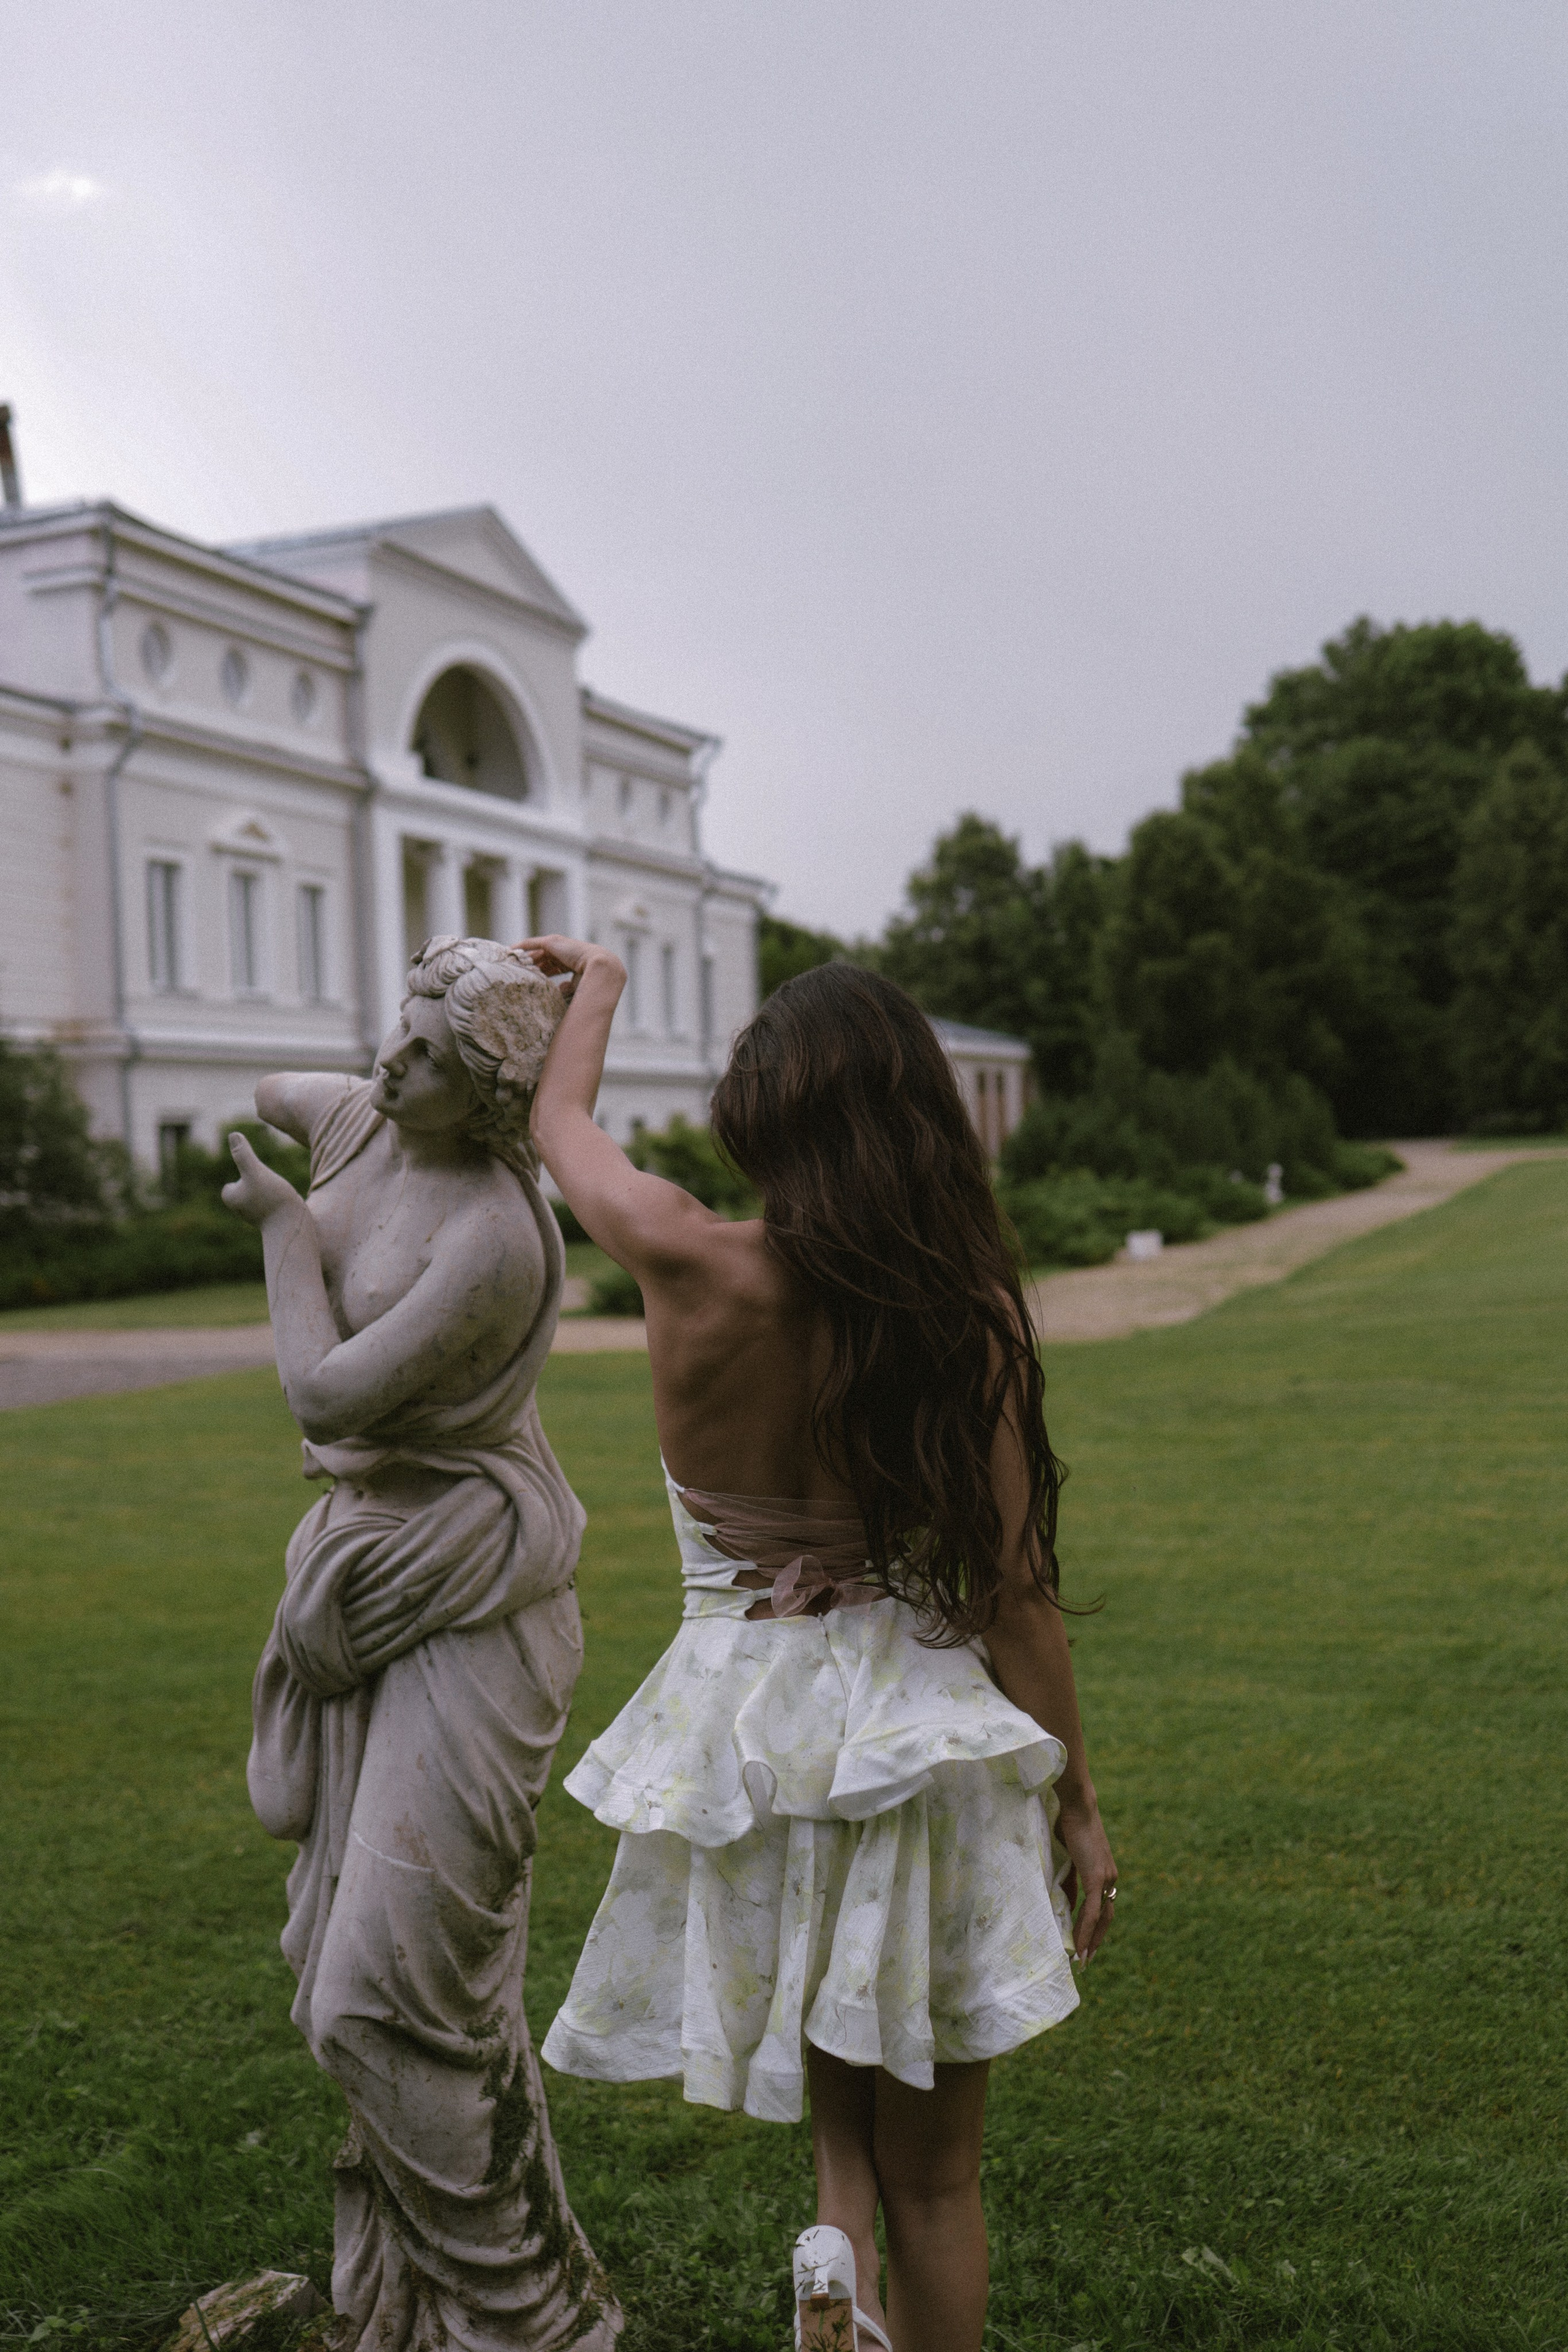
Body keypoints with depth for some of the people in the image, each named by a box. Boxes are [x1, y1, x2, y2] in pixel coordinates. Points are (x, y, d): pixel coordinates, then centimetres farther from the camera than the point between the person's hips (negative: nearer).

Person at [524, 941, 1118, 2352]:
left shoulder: (696, 1270, -12)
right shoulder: (973, 1313, -11)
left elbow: (562, 1120, 8)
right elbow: (1013, 1588, -7)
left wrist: (595, 989, 26)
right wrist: (1078, 1802, 4)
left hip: (744, 1729, 1)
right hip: (920, 1730, 0)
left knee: (835, 2075, 28)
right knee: (934, 2171, 16)